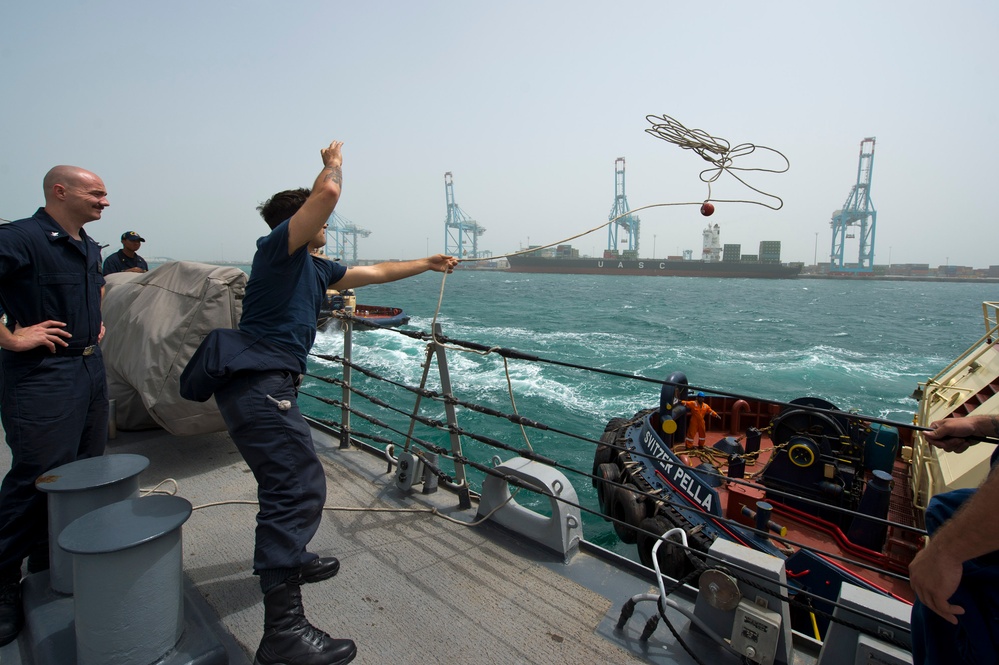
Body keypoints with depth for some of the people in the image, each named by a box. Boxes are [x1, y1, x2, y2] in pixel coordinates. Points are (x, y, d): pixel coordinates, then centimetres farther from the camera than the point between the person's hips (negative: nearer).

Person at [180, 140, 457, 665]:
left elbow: (376, 273, 29)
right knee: (301, 485, -14)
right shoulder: (277, 246, -4)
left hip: (262, 384, 11)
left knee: (288, 474, 23)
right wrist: (333, 162, 6)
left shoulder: (313, 266, 21)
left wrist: (427, 263, 35)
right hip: (258, 380, -11)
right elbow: (328, 192, -17)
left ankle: (289, 559, 43)